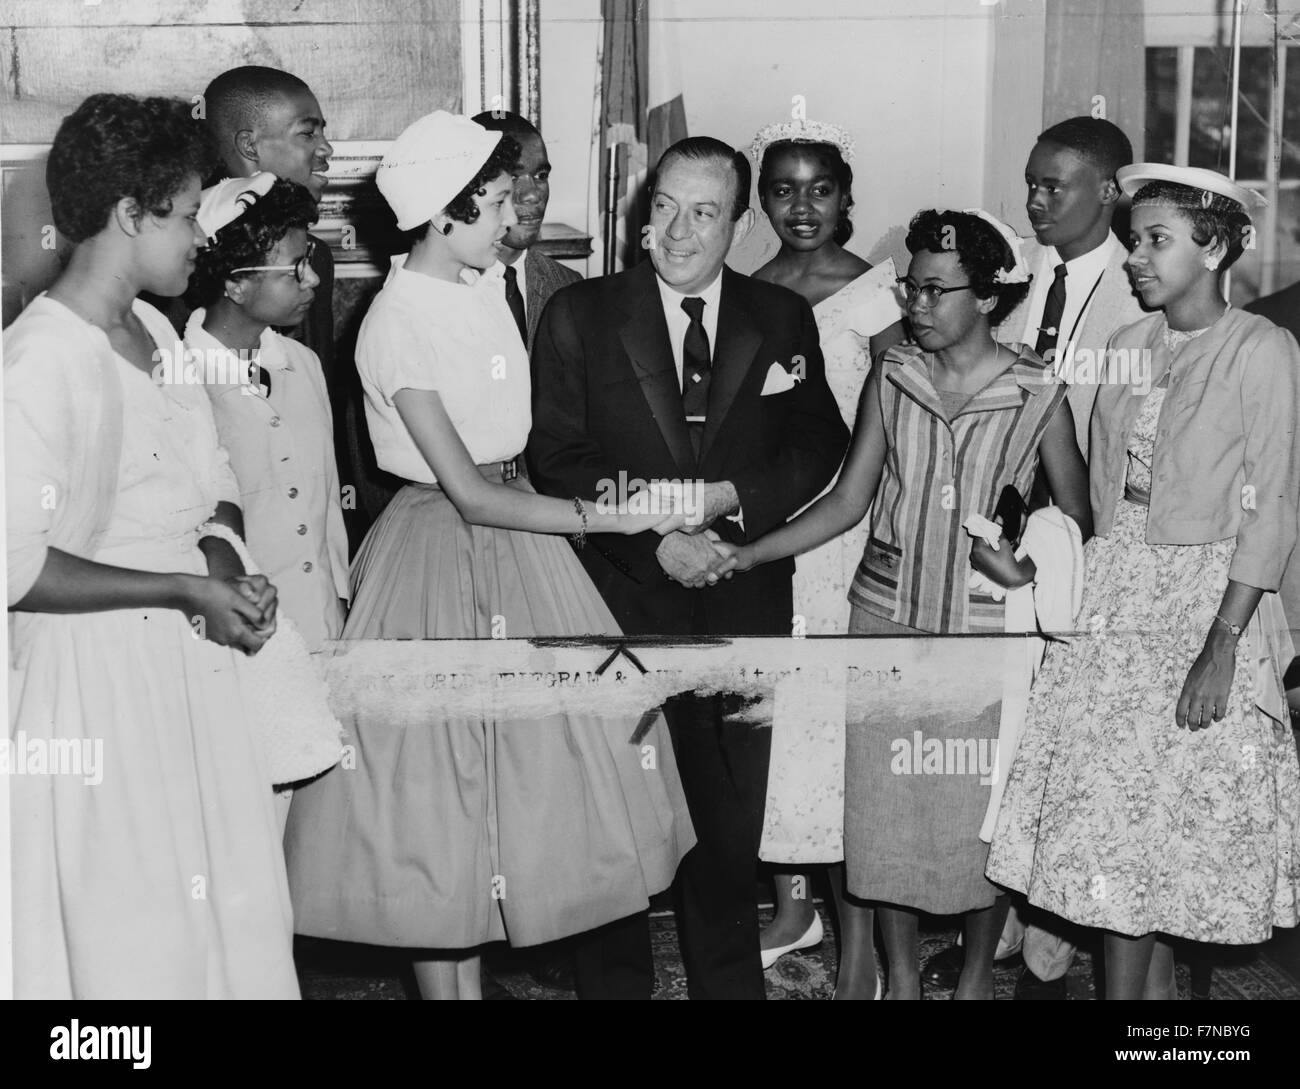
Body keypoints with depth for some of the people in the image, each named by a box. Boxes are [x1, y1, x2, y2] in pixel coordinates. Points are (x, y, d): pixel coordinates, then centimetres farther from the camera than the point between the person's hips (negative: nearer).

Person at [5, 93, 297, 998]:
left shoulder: (154, 331, 9)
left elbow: (214, 481, 18)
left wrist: (224, 555, -4)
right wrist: (185, 588, -19)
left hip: (194, 663, 8)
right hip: (97, 680, -8)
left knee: (235, 917, 14)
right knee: (130, 946, 3)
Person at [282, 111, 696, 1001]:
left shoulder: (486, 288, 4)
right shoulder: (399, 323, -19)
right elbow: (471, 495, -21)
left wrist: (563, 509, -1)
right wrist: (609, 517, -22)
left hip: (516, 539, 8)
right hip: (444, 553, -8)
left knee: (502, 764, 13)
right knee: (437, 790, 4)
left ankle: (473, 976, 26)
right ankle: (444, 984, 19)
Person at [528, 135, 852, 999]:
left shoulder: (783, 320, 6)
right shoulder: (580, 315, 0)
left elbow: (821, 444, 2)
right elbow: (557, 456, -5)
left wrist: (731, 496, -15)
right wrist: (658, 537, -16)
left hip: (742, 607, 2)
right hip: (620, 601, -1)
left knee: (731, 822, 12)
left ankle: (730, 978, 29)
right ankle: (613, 980, 24)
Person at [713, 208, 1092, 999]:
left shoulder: (1040, 394, -6)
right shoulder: (892, 378, 1)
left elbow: (1078, 519, 1)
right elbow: (848, 501, 3)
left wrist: (1030, 566, -18)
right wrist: (747, 554, -5)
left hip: (990, 628, -2)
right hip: (889, 615, 3)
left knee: (987, 808, 7)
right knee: (884, 802, 6)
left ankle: (978, 972, 29)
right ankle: (901, 976, 24)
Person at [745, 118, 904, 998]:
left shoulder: (875, 293, -5)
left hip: (844, 526, -5)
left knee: (841, 723, -5)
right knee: (768, 715, 11)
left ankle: (858, 938, 5)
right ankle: (793, 904, 28)